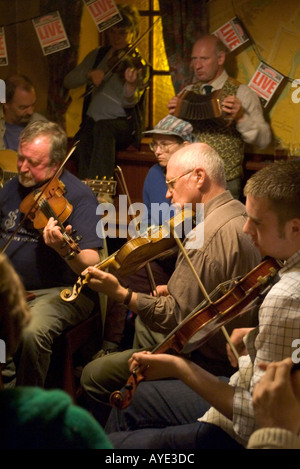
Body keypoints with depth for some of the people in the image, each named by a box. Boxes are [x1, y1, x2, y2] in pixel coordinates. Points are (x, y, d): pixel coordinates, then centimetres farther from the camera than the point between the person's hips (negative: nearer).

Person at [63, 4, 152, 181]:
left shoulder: (140, 65, -1)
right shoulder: (98, 55, 14)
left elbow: (128, 102, -15)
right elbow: (68, 81, 8)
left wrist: (131, 84, -38)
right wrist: (89, 74, -12)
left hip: (123, 126, -3)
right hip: (92, 121, 3)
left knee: (102, 128, -36)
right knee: (83, 139, -31)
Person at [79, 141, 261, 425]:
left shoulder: (207, 237, -29)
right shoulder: (240, 215, 3)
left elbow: (176, 316, -27)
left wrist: (120, 294, -25)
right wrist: (168, 290, 6)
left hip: (207, 359, -11)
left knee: (94, 376, -6)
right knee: (142, 325, 34)